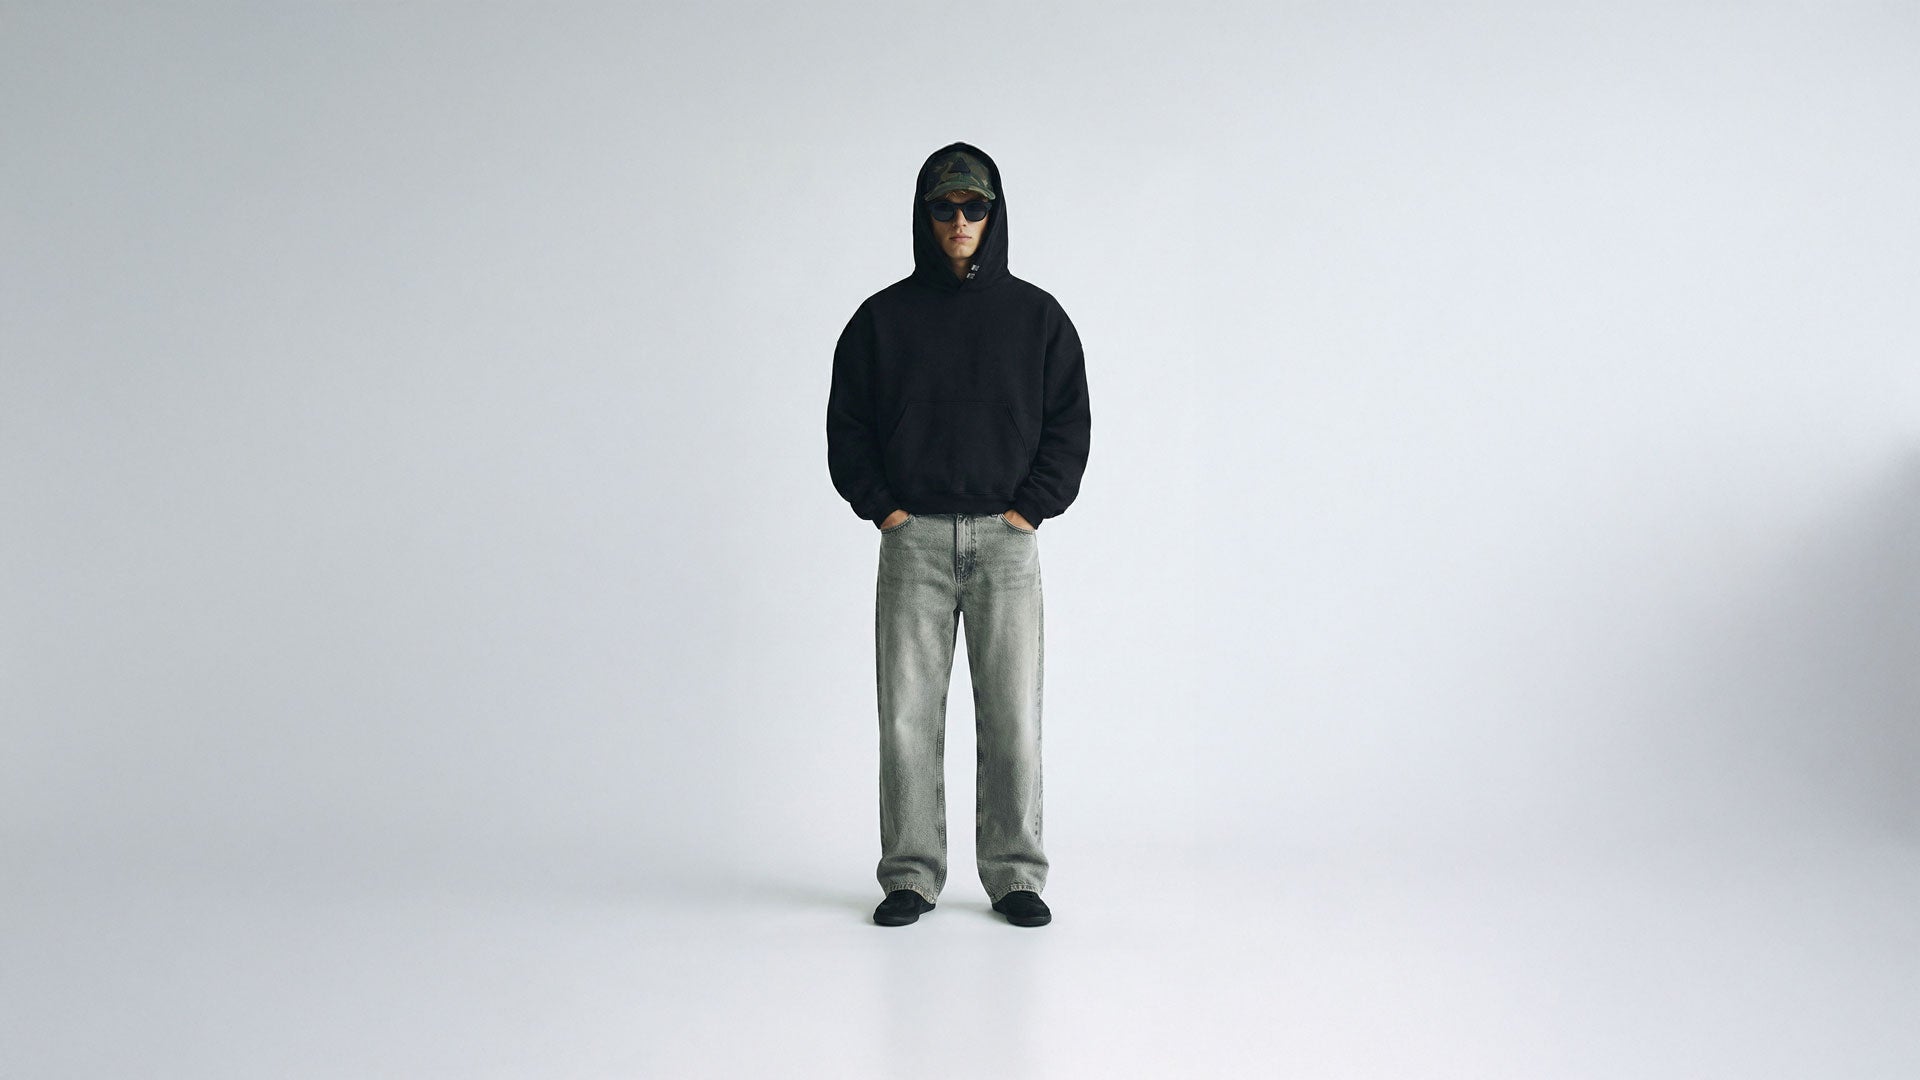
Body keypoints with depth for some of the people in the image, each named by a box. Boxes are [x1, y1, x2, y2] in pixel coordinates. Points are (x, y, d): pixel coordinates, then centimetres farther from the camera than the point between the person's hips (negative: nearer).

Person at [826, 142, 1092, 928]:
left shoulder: (1036, 315, 8)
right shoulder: (883, 317, 8)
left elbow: (1068, 423, 7)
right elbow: (847, 425, 8)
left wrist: (1030, 509, -4)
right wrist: (882, 507, -3)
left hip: (1006, 539, 0)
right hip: (912, 539, 0)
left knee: (1013, 716, -1)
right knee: (908, 716, 0)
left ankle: (1016, 876, 10)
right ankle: (910, 877, 10)